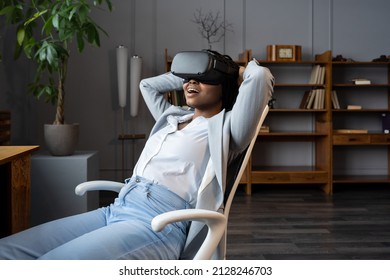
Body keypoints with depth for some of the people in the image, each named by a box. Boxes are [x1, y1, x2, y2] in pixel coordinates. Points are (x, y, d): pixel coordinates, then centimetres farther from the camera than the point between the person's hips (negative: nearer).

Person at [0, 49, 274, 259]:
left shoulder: (226, 129, 6)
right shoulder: (174, 117, 28)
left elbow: (260, 76, -7)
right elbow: (147, 85, 45)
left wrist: (236, 71, 15)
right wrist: (186, 74, 37)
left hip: (158, 224, -8)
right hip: (116, 210, 8)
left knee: (48, 263, -31)